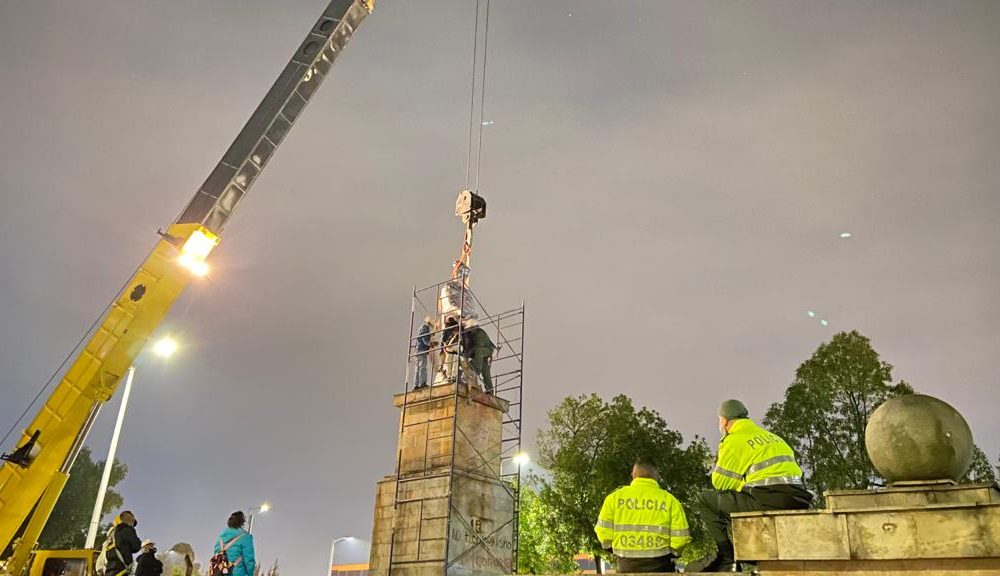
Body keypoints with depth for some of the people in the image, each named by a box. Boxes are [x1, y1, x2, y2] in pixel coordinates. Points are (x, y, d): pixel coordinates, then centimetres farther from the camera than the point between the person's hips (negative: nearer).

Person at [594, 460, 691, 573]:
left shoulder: (615, 497, 0)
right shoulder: (669, 500, -2)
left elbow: (604, 532, -3)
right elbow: (680, 537, -6)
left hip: (627, 566, 1)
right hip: (659, 567, -1)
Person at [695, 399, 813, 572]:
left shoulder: (735, 440, -1)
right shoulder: (771, 436, 26)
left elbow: (720, 483, -1)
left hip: (768, 502, -8)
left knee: (706, 500, 3)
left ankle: (726, 558, -2)